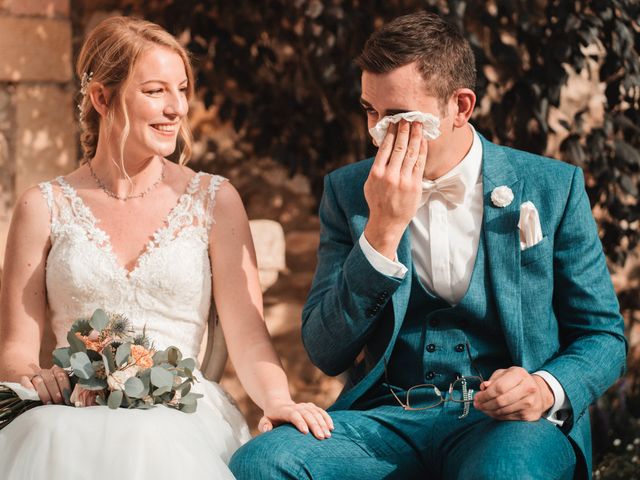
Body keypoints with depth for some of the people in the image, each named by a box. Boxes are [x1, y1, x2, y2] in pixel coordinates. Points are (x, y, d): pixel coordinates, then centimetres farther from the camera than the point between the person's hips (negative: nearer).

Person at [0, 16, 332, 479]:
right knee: (47, 438, -35)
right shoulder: (45, 208, 10)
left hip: (182, 414, -1)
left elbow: (247, 332, 2)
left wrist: (277, 400, -19)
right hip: (78, 415, 2)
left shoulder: (215, 200, 10)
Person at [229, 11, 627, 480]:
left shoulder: (553, 188, 4)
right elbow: (326, 353, 1)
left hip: (510, 421, -3)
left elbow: (604, 335, 9)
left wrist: (547, 389, -14)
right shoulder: (347, 191, 7)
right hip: (389, 418, 3)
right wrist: (382, 230, -12)